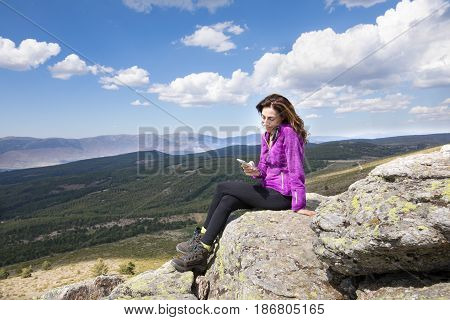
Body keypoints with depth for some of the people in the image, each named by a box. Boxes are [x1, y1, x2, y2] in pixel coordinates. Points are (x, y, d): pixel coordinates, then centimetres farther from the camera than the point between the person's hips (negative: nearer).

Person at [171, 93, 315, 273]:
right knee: (226, 202, -10)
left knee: (222, 188, -9)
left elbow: (296, 171, -19)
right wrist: (256, 172, -10)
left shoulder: (289, 132, -15)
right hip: (269, 191, 8)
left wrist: (299, 206, -21)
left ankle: (202, 248, 1)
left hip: (281, 196, -8)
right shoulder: (266, 136, 10)